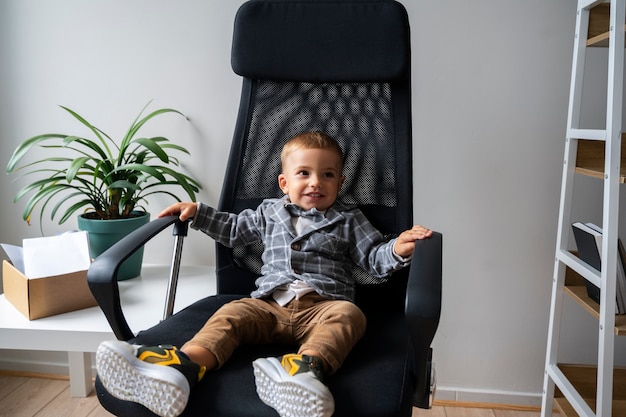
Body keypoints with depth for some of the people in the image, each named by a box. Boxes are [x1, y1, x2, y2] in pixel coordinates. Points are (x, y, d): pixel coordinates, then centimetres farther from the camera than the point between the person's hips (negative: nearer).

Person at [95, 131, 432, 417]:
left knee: (348, 314, -34)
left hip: (324, 305, -1)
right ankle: (183, 365, -53)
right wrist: (196, 212, 26)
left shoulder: (348, 220, 18)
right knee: (232, 313, -26)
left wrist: (398, 250, -6)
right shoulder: (270, 212, 24)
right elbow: (233, 229, 36)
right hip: (270, 304, 2)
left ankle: (306, 365, -63)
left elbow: (374, 258, 16)